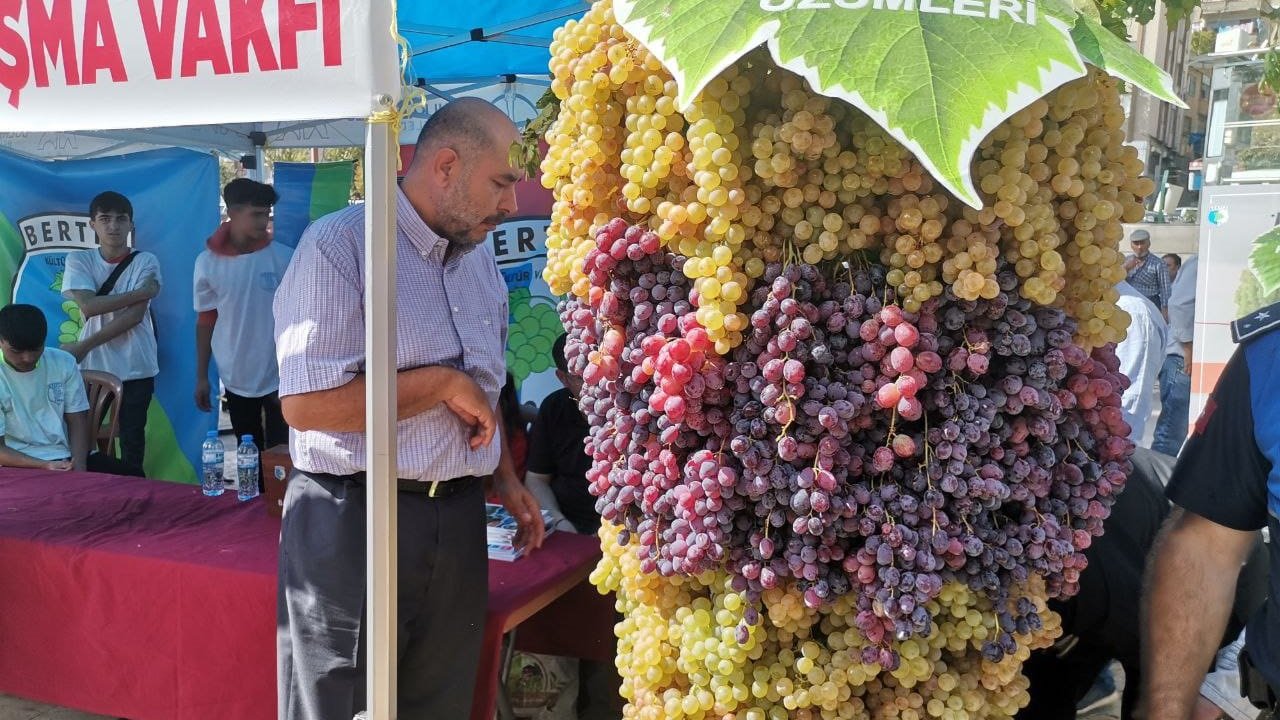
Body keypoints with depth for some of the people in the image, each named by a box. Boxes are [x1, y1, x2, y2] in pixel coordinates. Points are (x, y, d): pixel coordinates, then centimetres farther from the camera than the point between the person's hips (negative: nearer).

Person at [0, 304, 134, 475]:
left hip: (68, 456, 4)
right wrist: (43, 466, -23)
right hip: (23, 465, -4)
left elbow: (77, 420, 6)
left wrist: (78, 462, -12)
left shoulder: (64, 362, 3)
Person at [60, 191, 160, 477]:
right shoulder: (78, 260, 1)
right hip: (92, 366, 1)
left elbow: (135, 315, -12)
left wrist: (84, 346, -12)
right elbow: (88, 306, -14)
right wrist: (141, 292, -14)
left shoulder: (145, 262, -3)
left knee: (132, 440, 3)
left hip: (136, 368, -1)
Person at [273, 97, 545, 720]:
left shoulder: (481, 262, 12)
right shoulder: (340, 245, -13)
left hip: (458, 522, 7)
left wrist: (505, 480, 15)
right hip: (352, 521, -7)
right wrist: (441, 382, -16)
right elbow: (307, 404, -23)